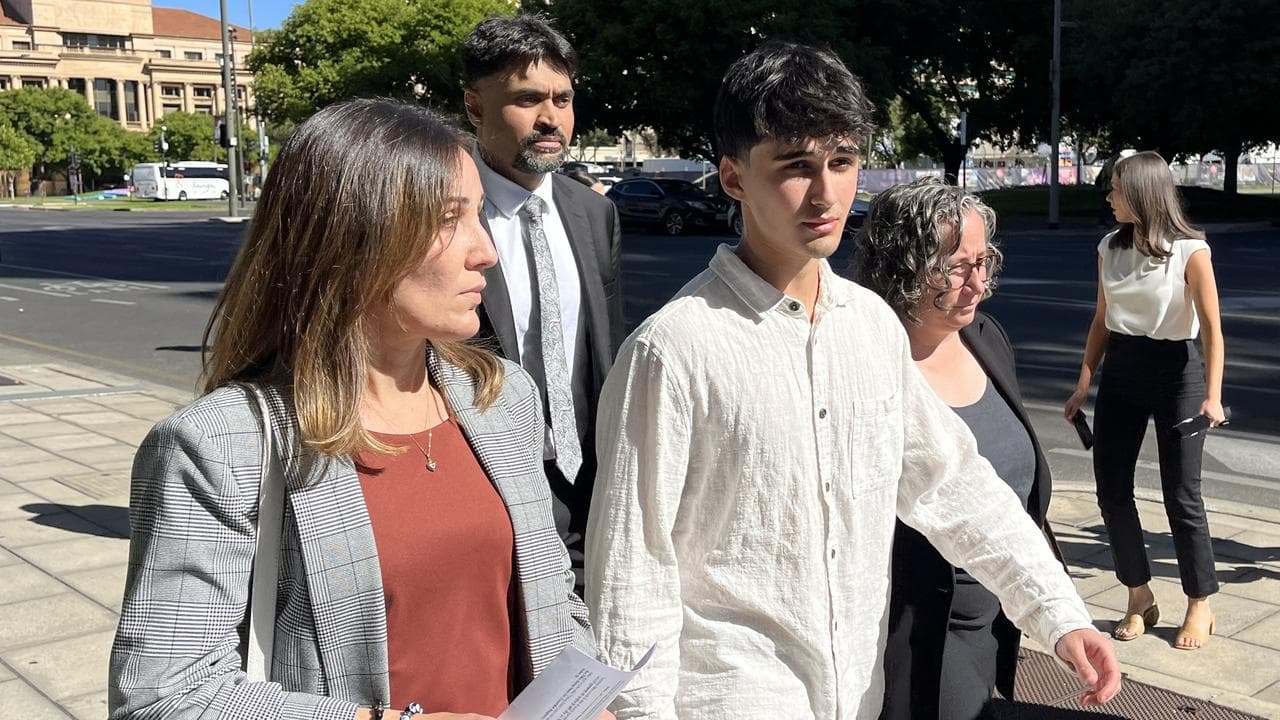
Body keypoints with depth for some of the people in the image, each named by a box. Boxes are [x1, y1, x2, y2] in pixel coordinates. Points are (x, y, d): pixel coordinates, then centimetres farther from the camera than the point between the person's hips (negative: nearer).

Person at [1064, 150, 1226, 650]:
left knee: (1181, 495, 1)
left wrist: (1212, 396, -21)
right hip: (1120, 371, 6)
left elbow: (1211, 327, -13)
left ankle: (1200, 605, 18)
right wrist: (1085, 381, 7)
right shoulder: (1110, 247, 5)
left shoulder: (1189, 251, -12)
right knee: (1111, 490, 5)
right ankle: (1140, 599, 20)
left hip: (1175, 371, -5)